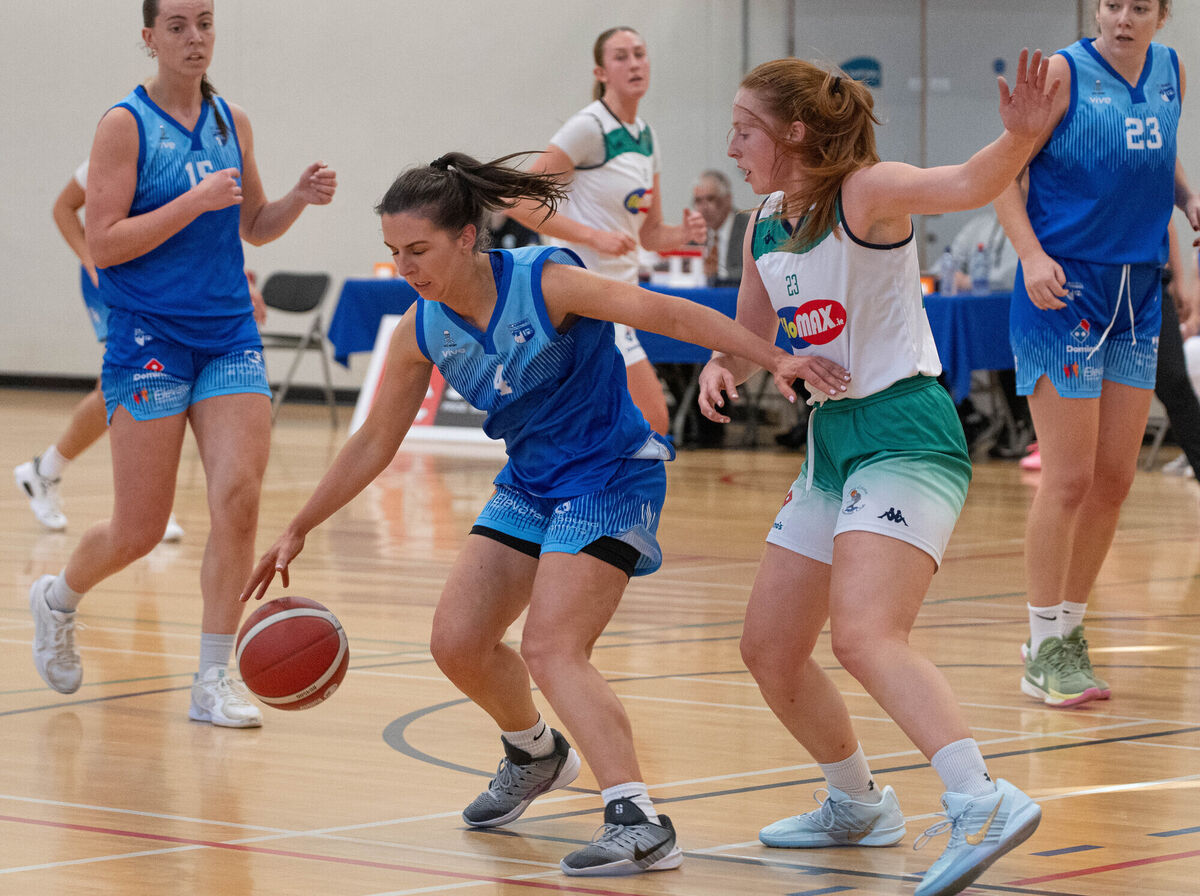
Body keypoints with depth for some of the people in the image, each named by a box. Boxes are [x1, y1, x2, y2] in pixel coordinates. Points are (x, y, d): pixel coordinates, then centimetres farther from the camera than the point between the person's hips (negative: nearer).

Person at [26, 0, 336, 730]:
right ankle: (58, 597, 33)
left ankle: (214, 682, -3)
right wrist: (196, 202, -21)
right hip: (149, 339, -4)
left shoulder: (233, 122, 9)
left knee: (239, 498, -11)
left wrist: (300, 199, -1)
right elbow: (102, 243, -13)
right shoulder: (125, 124, -7)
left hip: (230, 336, 4)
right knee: (140, 531, 1)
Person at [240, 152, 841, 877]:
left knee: (552, 651, -22)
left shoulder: (545, 281, -23)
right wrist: (299, 530, 9)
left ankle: (641, 824, -27)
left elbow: (667, 314, -26)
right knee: (458, 643, 6)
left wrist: (775, 359, -35)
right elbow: (375, 443, 8)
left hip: (611, 479, -7)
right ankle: (535, 755, 36)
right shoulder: (422, 331, -4)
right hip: (530, 485, 7)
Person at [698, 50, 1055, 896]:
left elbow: (968, 184, -31)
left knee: (865, 636, -29)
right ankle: (859, 805, 35)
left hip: (904, 435, -9)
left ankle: (984, 802, -39)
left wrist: (1019, 137, -52)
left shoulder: (866, 193, -13)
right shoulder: (764, 229, 10)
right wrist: (720, 369, -1)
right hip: (833, 443, 9)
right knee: (770, 650, 15)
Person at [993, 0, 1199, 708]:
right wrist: (1032, 254, -22)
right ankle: (1045, 649, 4)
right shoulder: (1064, 72, -10)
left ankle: (1068, 630, 20)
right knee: (1069, 479, -7)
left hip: (1138, 291, 7)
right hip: (1065, 288, -6)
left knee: (1115, 479, 7)